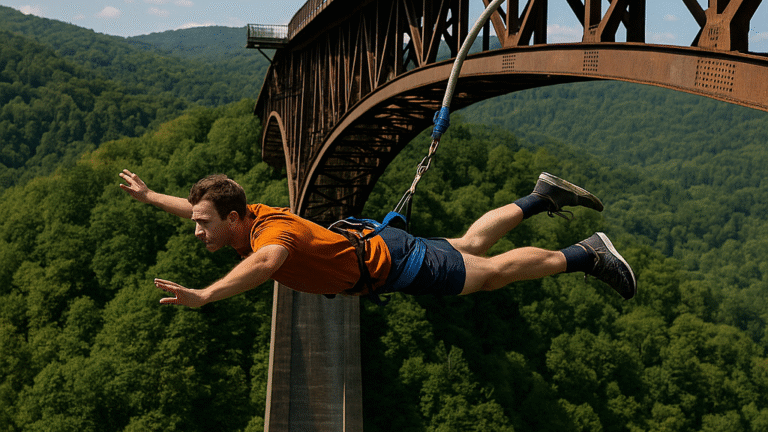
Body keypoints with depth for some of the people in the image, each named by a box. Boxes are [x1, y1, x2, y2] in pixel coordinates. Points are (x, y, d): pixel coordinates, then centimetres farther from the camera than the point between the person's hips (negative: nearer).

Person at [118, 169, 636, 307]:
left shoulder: (271, 228, -37)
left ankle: (586, 254, 19)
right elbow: (197, 205, 10)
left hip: (391, 262, -7)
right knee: (471, 244, 26)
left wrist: (204, 296, -68)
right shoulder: (238, 218, -12)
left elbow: (267, 262, -61)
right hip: (362, 238, 7)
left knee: (492, 272, 7)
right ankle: (541, 197, 40)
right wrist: (149, 196, 9)